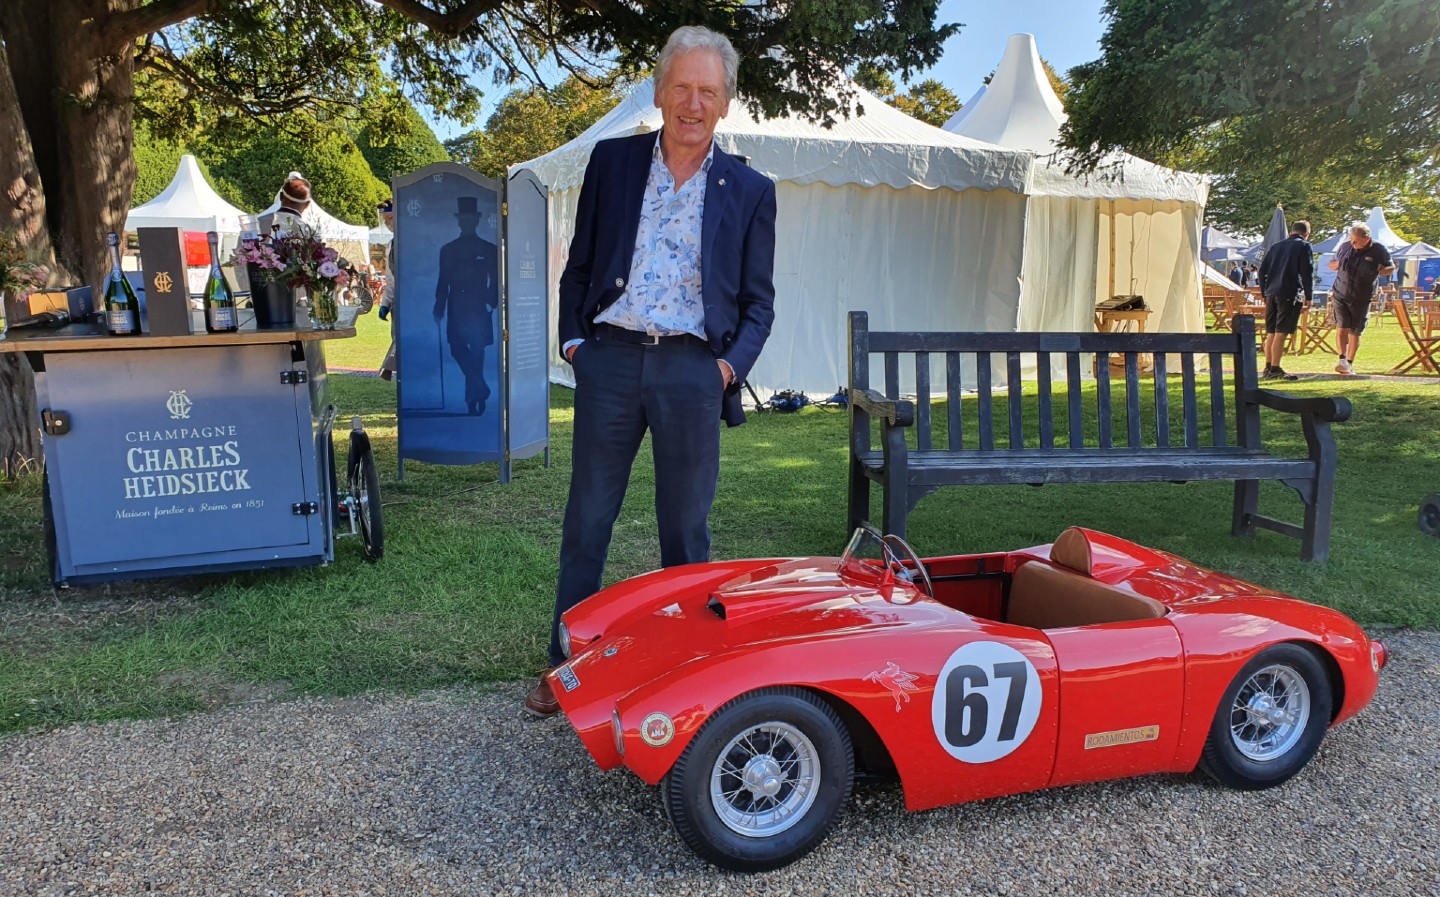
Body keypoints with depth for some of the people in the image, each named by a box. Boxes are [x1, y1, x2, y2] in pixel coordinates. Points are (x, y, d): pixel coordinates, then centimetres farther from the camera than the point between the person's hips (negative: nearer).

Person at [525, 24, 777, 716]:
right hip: (610, 358, 1)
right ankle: (565, 663, 20)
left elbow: (758, 302, 9)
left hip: (692, 368, -1)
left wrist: (731, 364, -6)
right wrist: (573, 338, 1)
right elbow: (578, 265, 13)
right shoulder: (611, 161, 10)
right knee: (587, 518, 7)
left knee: (686, 527, 7)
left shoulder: (750, 191, 8)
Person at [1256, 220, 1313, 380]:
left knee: (1271, 333, 10)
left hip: (1271, 293, 6)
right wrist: (1308, 296, -3)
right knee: (1281, 333, -7)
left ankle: (1268, 368, 12)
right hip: (1290, 295, -6)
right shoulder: (1304, 246, 0)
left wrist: (1264, 293, 21)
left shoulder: (1276, 246, 18)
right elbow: (1307, 272, -7)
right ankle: (1275, 369, -9)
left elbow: (1262, 270, 17)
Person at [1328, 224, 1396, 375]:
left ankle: (1349, 364, 18)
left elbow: (1391, 268, 10)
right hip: (1340, 295, 0)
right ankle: (1342, 360, -21)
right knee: (1342, 328, -16)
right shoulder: (1344, 247, 2)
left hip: (1361, 299, 0)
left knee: (1355, 333, 6)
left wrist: (1380, 270, -14)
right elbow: (1331, 264, 16)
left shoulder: (1378, 251, -3)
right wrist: (1337, 264, -9)